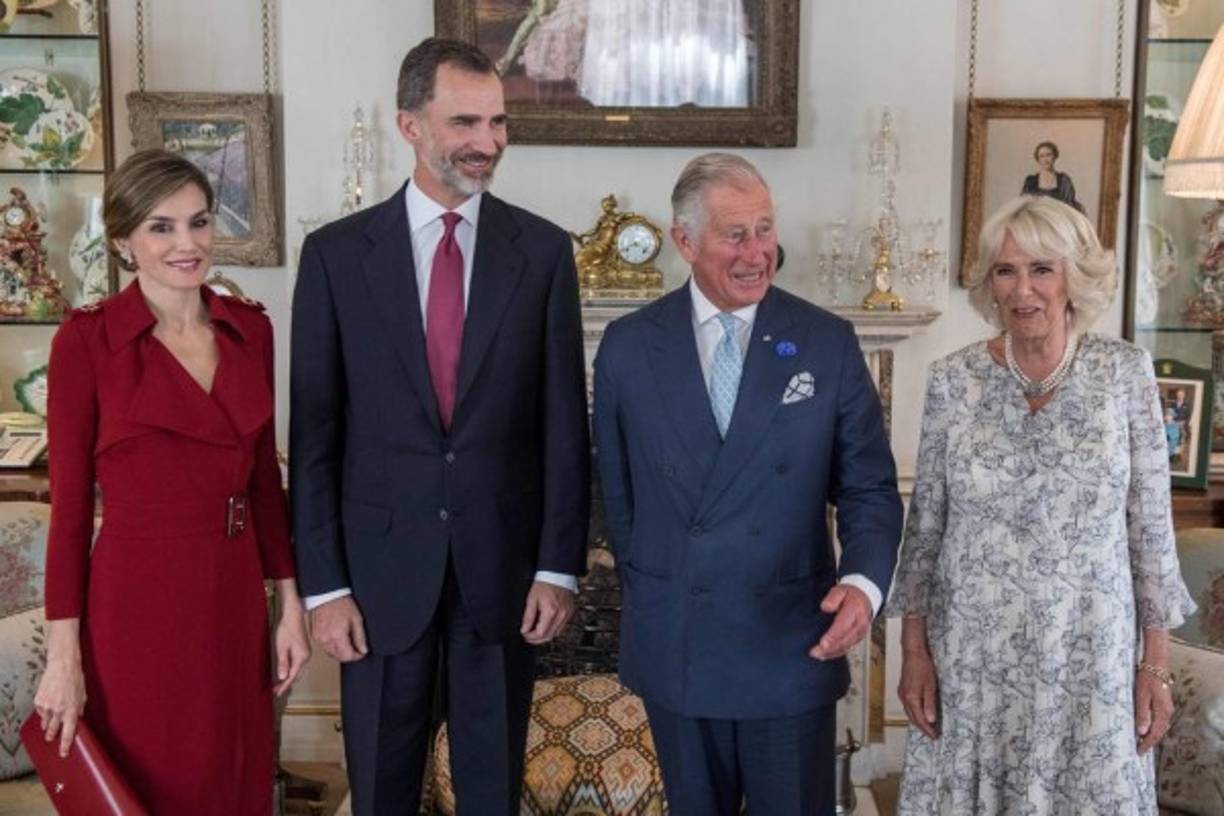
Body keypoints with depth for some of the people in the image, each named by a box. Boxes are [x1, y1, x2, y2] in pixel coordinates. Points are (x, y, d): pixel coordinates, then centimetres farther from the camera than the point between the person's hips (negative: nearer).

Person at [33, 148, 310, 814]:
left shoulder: (250, 328, 4)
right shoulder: (86, 339, -10)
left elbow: (265, 477, 9)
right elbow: (69, 503, -8)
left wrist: (290, 603, 8)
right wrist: (63, 656, -8)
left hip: (235, 598, 5)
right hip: (138, 603, -4)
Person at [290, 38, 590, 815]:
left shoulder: (544, 250, -1)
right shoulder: (336, 253, -2)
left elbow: (564, 422, 0)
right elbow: (315, 431, -2)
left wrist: (559, 566, -4)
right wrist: (323, 582, -5)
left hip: (503, 562, 1)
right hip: (381, 565, 0)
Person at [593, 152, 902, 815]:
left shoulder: (829, 343, -5)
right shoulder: (628, 346, -2)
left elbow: (870, 487, -3)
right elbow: (618, 492, 7)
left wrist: (863, 581, -21)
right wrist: (647, 601, 11)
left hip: (792, 647, -1)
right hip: (672, 648, 1)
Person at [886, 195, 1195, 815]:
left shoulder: (1125, 373, -5)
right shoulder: (952, 380, -4)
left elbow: (1152, 526, -1)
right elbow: (925, 524, 2)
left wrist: (1156, 663, -1)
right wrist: (914, 649, 0)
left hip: (1088, 657, 0)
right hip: (971, 658, 1)